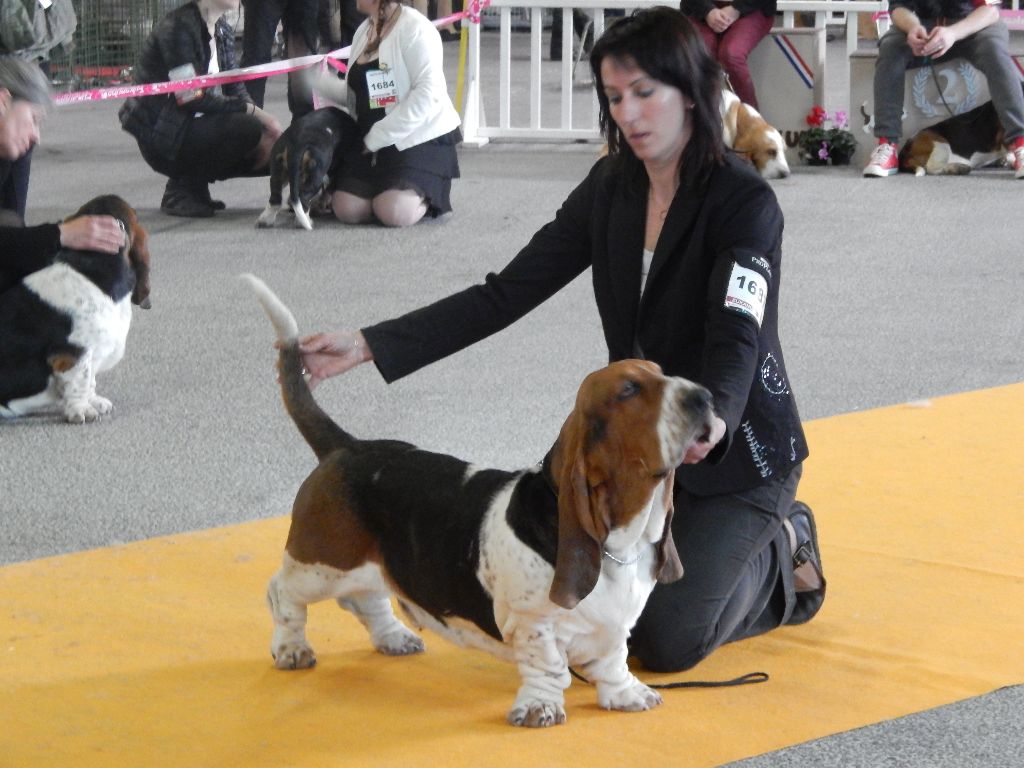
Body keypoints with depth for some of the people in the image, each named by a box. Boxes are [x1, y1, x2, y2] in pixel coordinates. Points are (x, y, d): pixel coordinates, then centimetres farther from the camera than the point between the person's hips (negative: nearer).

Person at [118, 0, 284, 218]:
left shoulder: (223, 32, 10)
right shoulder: (177, 28, -17)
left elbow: (235, 89, 6)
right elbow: (190, 98, -22)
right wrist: (252, 111, -23)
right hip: (162, 137, -9)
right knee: (247, 128, -28)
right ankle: (182, 189, -11)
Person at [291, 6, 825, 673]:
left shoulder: (744, 203, -20)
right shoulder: (611, 188, -1)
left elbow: (737, 339, -32)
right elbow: (506, 294, -4)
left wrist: (711, 422, -56)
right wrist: (369, 344, -13)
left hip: (733, 447, -6)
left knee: (666, 642, -16)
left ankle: (782, 556, 12)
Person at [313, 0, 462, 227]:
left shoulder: (414, 28, -13)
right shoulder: (364, 30, 13)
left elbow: (428, 94, -22)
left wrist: (378, 136, -21)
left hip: (420, 138, -7)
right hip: (371, 142, 7)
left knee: (395, 212, -25)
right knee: (346, 208, -12)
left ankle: (426, 197, 7)